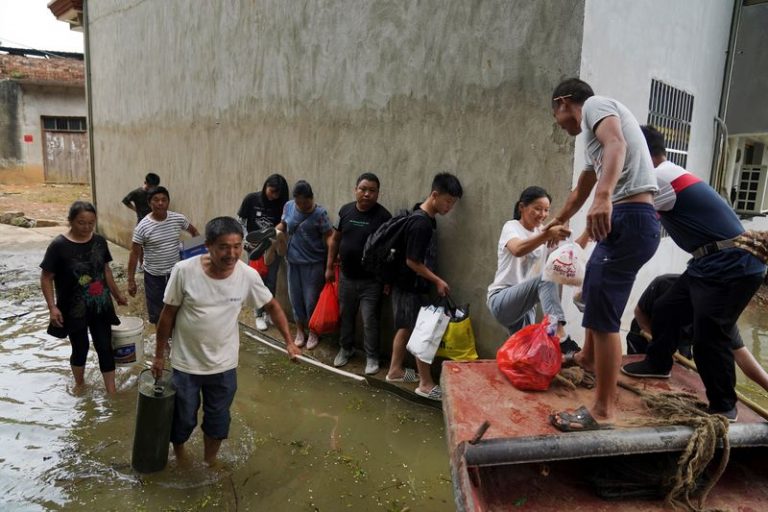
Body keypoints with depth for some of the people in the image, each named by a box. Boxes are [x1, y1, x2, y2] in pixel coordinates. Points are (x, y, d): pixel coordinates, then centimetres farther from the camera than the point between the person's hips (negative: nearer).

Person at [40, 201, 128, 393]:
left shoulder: (99, 241, -2)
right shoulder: (59, 246, -15)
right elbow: (46, 278, -10)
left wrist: (116, 294, 17)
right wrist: (52, 307, -18)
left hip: (100, 306, 3)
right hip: (74, 309, -3)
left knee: (105, 348, 6)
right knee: (80, 348, 13)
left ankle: (111, 392, 17)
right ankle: (80, 385, 39)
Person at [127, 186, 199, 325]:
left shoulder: (178, 219, -7)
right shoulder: (143, 226, -14)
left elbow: (193, 231, 13)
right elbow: (134, 254, -8)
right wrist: (131, 280, -8)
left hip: (175, 273, 2)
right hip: (153, 276, -2)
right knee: (156, 312, 11)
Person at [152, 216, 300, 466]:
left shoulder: (248, 275, -16)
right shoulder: (184, 271, -21)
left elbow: (272, 306, 1)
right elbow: (168, 315, -8)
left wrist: (289, 342, -3)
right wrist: (159, 355, 0)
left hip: (224, 365, 2)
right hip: (185, 364, -1)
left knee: (218, 420, 19)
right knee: (182, 419, 18)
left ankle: (209, 462, 47)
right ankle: (180, 459, 49)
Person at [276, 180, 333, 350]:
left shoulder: (319, 213, -14)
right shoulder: (289, 206, 0)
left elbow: (329, 236, -16)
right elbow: (283, 225, 15)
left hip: (314, 263, -5)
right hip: (293, 261, 5)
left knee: (311, 299, 3)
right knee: (295, 298, 13)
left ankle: (313, 333, 23)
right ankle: (300, 331, 31)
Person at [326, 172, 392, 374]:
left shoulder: (383, 216, -13)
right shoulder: (345, 210, 0)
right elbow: (335, 240, 9)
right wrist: (329, 267, 9)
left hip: (371, 280, -4)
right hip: (346, 276, 4)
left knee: (369, 320, 2)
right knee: (346, 316, 18)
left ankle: (372, 357, 19)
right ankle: (346, 348, 38)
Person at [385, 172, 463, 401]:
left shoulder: (426, 218, 6)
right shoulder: (421, 223, -25)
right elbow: (412, 261, -23)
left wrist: (434, 281, 19)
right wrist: (438, 281, -15)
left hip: (408, 285, 10)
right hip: (410, 287, -10)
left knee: (406, 328, 19)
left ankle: (395, 370, 33)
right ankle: (426, 384, 10)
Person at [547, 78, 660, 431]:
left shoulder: (595, 104, 1)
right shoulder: (595, 128, 30)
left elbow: (617, 144, -22)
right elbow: (580, 191, 40)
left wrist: (604, 196, -37)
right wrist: (557, 223, 53)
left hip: (629, 219, -11)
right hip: (625, 220, 11)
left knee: (603, 316, -8)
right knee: (593, 294, 27)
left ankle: (603, 410, 0)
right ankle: (589, 358, 48)